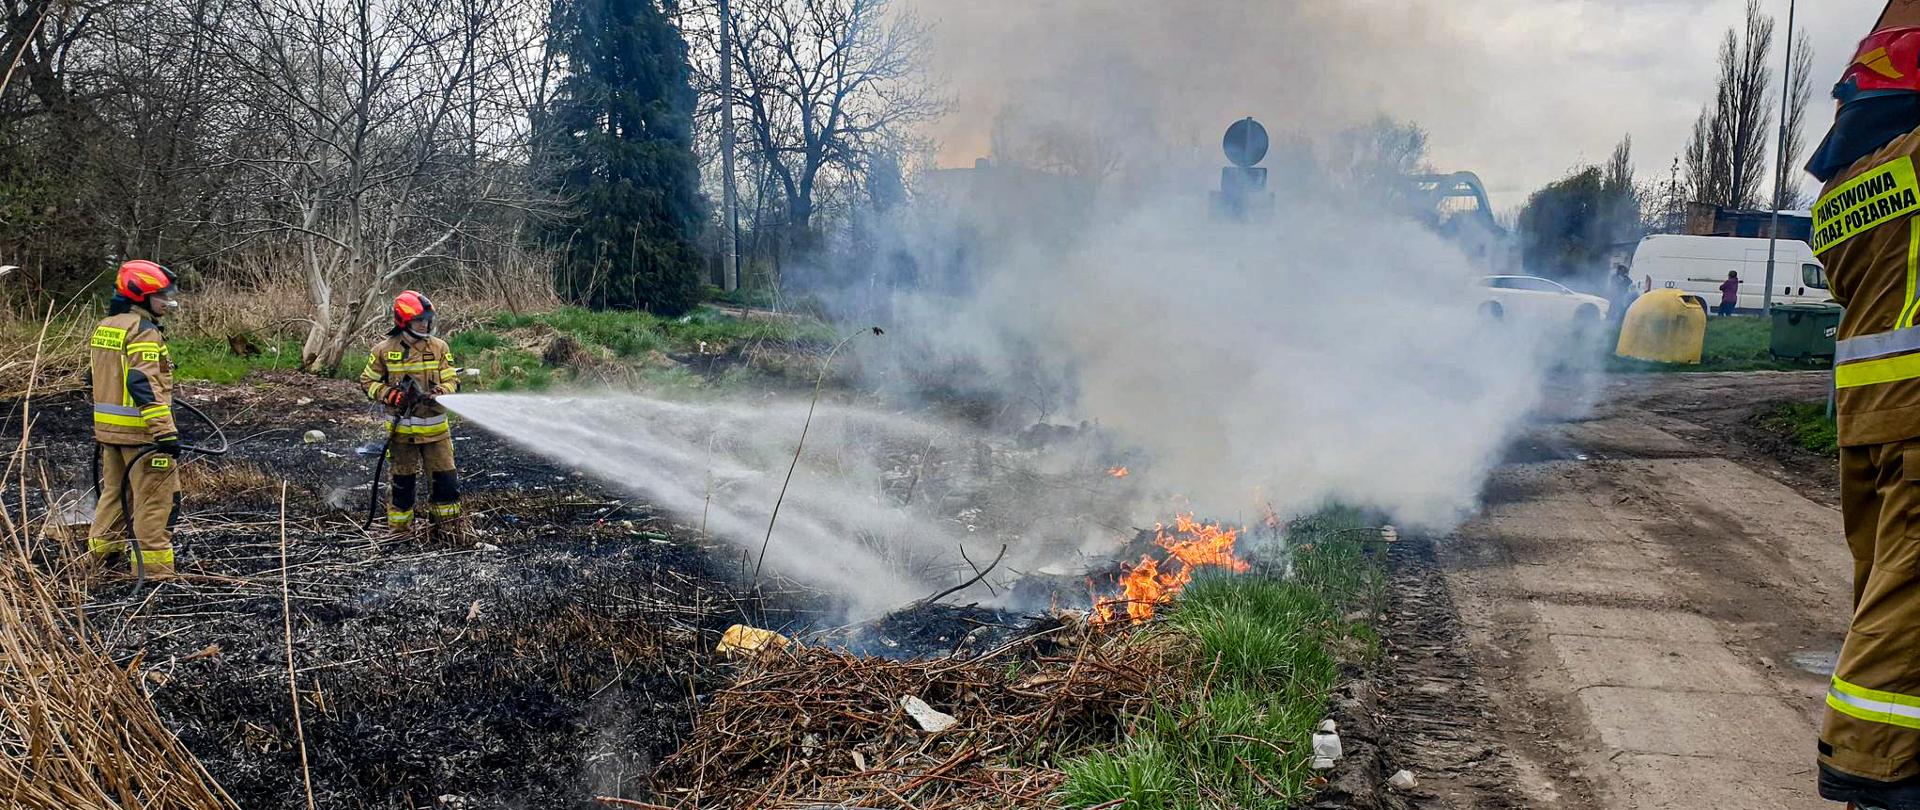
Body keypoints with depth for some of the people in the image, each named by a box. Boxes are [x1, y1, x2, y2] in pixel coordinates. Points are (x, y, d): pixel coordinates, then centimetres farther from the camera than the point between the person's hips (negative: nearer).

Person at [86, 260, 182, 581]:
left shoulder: (103, 327, 13)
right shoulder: (142, 331, -16)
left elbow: (102, 380, 21)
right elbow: (145, 386, -24)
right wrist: (165, 431, -26)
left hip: (107, 428, 9)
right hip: (140, 431, -9)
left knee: (114, 489, 22)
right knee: (156, 497, -3)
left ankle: (100, 553, 31)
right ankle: (153, 566, -1)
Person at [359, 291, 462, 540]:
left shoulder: (439, 347, 0)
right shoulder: (384, 350, -3)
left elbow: (453, 380, 1)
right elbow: (367, 381, 6)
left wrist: (440, 391, -20)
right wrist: (389, 394, -12)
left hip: (435, 427, 1)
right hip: (402, 428, -1)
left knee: (446, 479, 1)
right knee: (403, 481, 9)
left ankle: (446, 524, 19)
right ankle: (399, 527, 24)